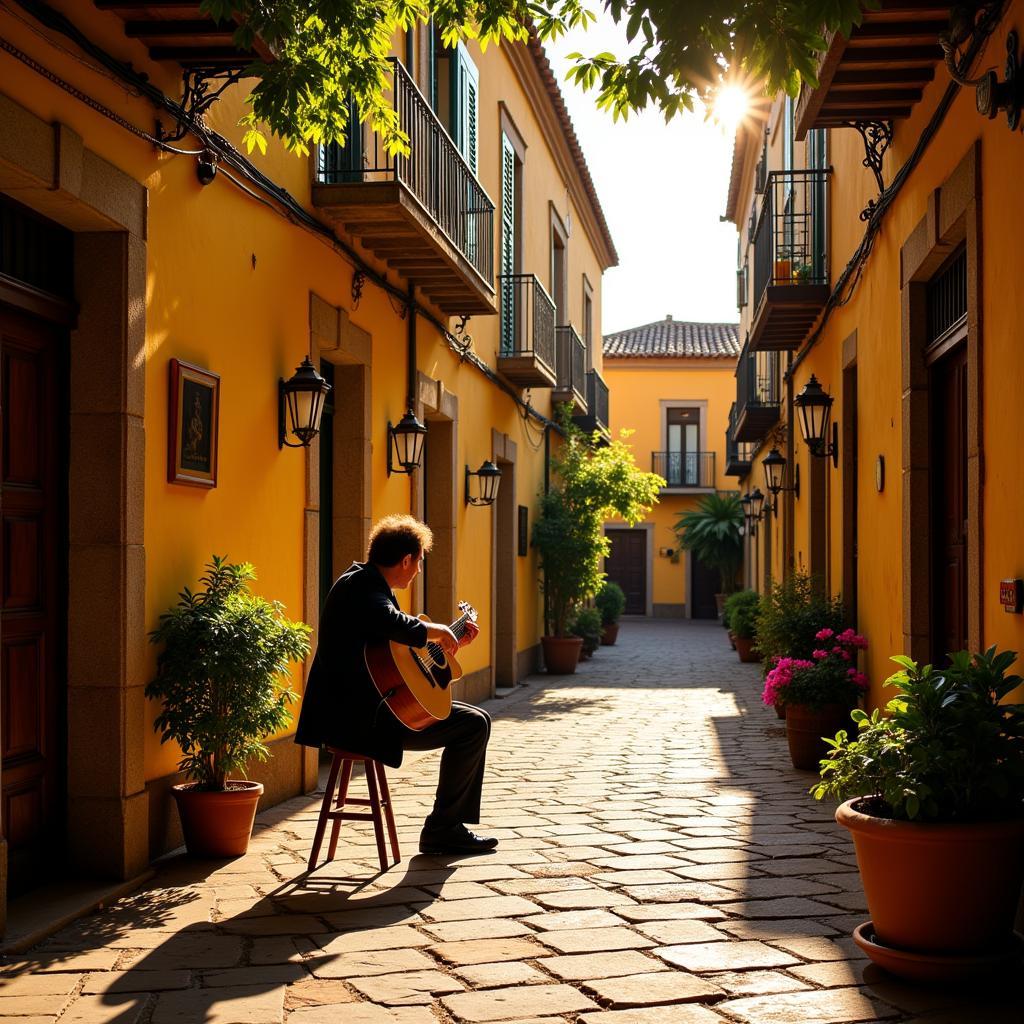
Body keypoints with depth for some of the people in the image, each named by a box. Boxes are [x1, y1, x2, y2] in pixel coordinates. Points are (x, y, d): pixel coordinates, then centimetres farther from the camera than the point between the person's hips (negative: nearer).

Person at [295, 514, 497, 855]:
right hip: (362, 720, -11)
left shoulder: (361, 581, 17)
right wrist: (435, 630, -20)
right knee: (474, 724, -9)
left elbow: (399, 647, 25)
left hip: (354, 711, 11)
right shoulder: (364, 586, -17)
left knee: (474, 720, 19)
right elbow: (395, 625, -39)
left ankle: (452, 826, 21)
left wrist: (452, 642, 20)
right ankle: (441, 829, 0)